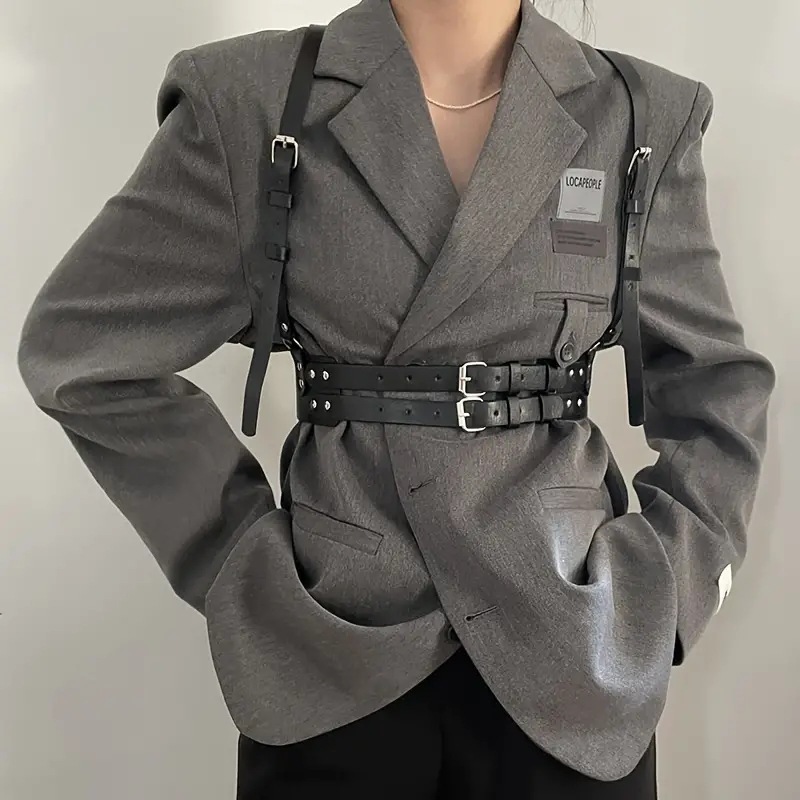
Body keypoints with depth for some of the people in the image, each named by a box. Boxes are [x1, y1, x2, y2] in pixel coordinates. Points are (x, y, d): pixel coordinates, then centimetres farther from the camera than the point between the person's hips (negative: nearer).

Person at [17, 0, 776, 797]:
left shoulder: (644, 116, -1)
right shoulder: (249, 98, -6)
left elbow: (717, 379, 9)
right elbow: (78, 348, -1)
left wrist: (665, 575, -1)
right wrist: (238, 545, -3)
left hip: (569, 641, 2)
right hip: (335, 635, -1)